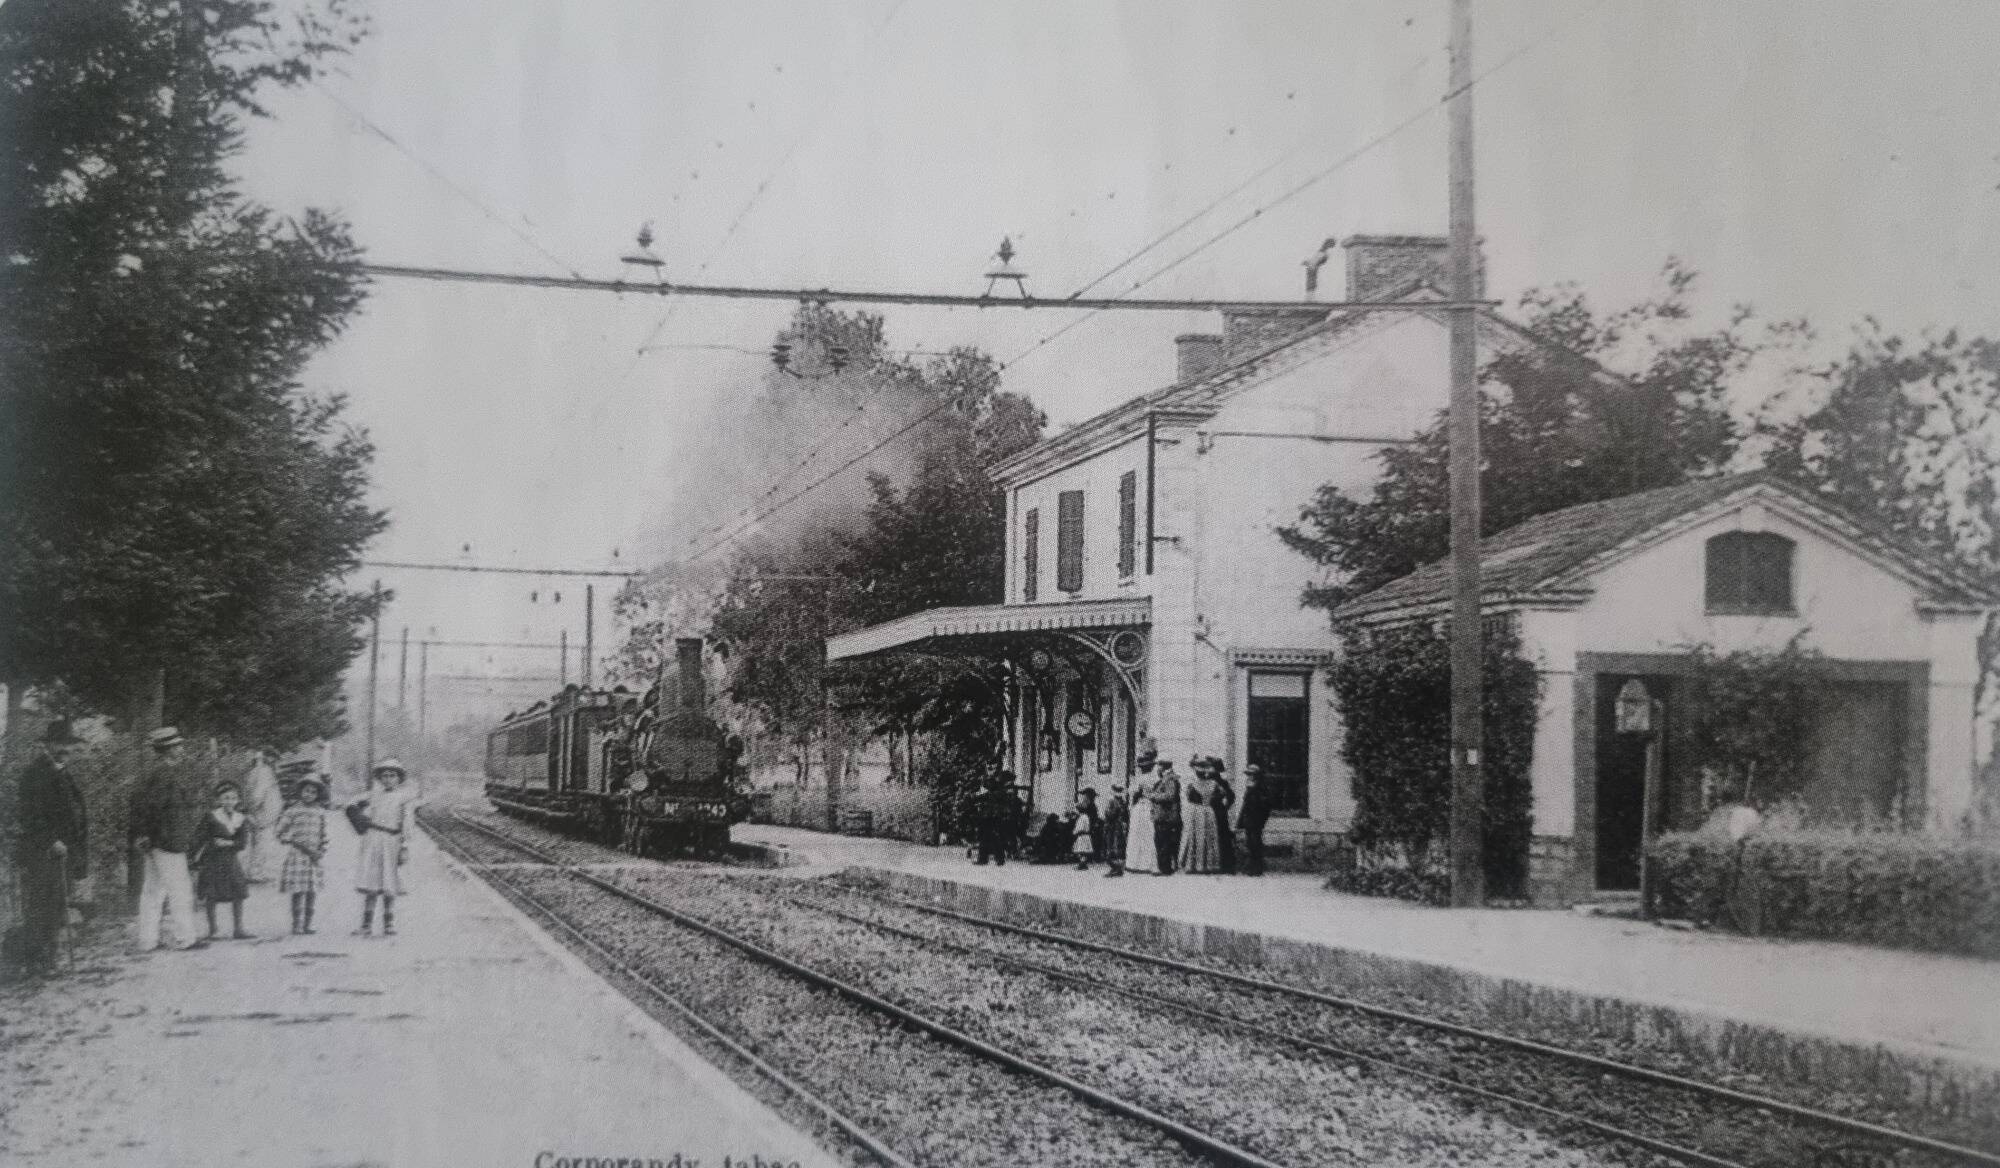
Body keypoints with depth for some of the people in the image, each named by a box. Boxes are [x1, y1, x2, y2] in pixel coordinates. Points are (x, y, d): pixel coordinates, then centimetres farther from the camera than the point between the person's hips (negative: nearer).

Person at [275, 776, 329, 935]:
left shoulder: (320, 812, 9)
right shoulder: (293, 811, -2)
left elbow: (323, 835, 14)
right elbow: (281, 833, -4)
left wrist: (321, 853, -1)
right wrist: (300, 845, -11)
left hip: (313, 858, 4)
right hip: (296, 856, -4)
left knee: (311, 893, 3)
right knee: (298, 892, -7)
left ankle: (307, 926, 8)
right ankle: (297, 926, -5)